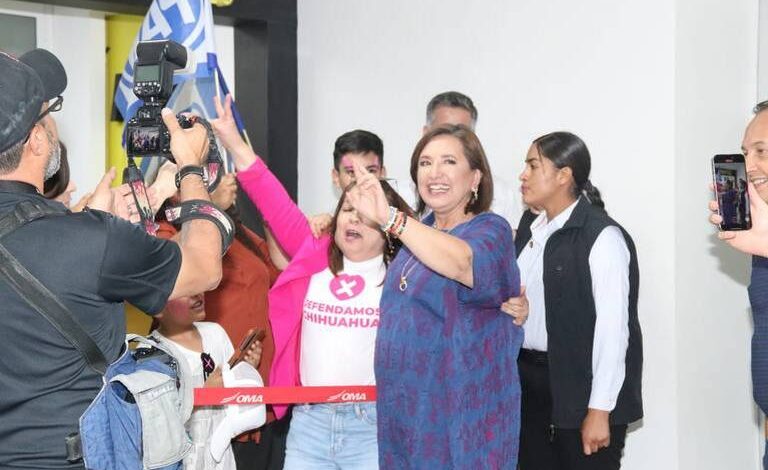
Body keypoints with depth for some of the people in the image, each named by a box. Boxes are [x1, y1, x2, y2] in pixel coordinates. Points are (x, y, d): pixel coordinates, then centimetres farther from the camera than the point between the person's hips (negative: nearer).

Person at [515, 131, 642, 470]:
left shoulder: (602, 236, -13)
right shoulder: (529, 230, 9)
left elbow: (612, 327, -16)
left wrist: (599, 410, -17)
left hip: (579, 388, -7)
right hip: (529, 380, 7)